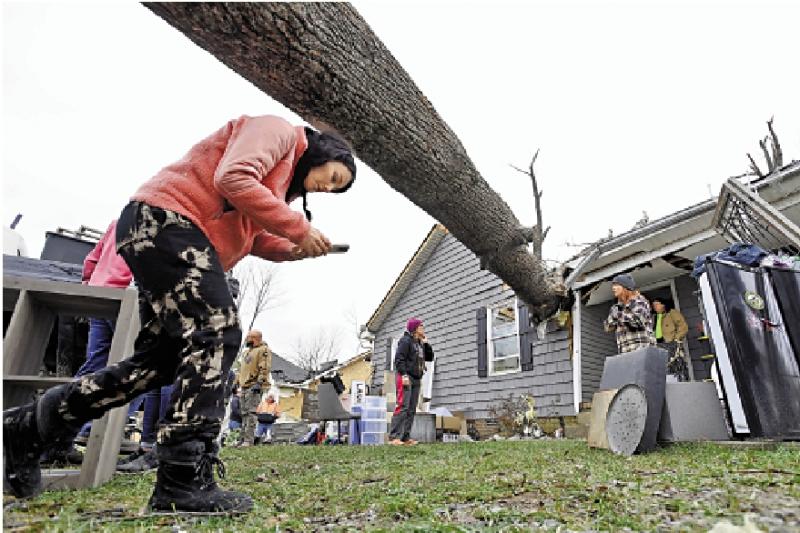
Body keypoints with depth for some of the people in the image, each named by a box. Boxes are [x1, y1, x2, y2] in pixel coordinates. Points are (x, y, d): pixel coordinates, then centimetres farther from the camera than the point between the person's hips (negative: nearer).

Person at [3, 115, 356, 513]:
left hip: (160, 236, 10)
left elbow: (248, 235, 17)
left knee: (162, 360, 6)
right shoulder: (278, 131, -2)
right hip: (164, 220, -10)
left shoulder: (282, 172, 27)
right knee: (217, 334, -21)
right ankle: (183, 483, -20)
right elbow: (232, 180, -21)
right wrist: (299, 228, -16)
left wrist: (297, 247, 2)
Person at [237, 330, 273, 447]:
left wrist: (259, 382, -25)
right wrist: (238, 382, 24)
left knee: (251, 412, -13)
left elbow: (265, 368, -17)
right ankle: (244, 437, 17)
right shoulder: (246, 352, 23)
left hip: (253, 386, -9)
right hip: (244, 386, 9)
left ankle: (249, 440, -13)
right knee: (244, 413, 11)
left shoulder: (263, 350, -7)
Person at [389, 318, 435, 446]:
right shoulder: (406, 340, -6)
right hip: (405, 377, -9)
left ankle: (406, 437, 8)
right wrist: (404, 375, -22)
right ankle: (394, 437, -13)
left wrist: (426, 344, 8)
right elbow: (399, 359, -14)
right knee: (403, 406, -14)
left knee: (412, 409, 5)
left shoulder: (420, 343, 20)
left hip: (416, 379, 9)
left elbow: (430, 357, 20)